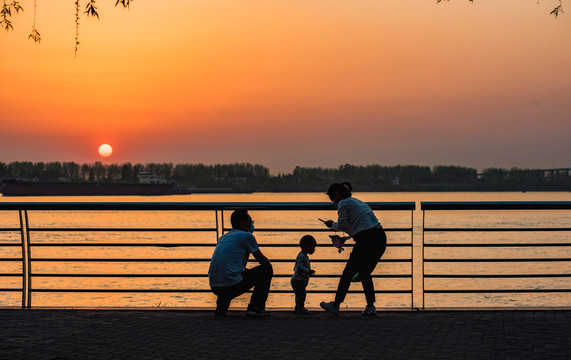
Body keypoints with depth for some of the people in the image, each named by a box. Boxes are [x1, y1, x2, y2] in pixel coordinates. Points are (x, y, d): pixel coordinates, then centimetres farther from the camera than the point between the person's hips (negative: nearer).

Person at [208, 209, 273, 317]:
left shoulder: (223, 237, 23)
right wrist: (268, 264, 33)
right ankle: (256, 307, 3)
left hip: (214, 287, 7)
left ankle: (221, 304, 17)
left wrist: (248, 271, 40)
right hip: (232, 285, -7)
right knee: (266, 269, 9)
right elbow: (263, 260, 11)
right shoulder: (246, 235, 2)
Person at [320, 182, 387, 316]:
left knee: (348, 273, 5)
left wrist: (333, 225, 8)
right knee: (365, 272, 20)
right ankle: (370, 306, 13)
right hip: (381, 239, 8)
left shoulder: (343, 203, 2)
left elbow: (342, 225, -10)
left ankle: (335, 305, 16)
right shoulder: (357, 201, 26)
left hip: (367, 240, -8)